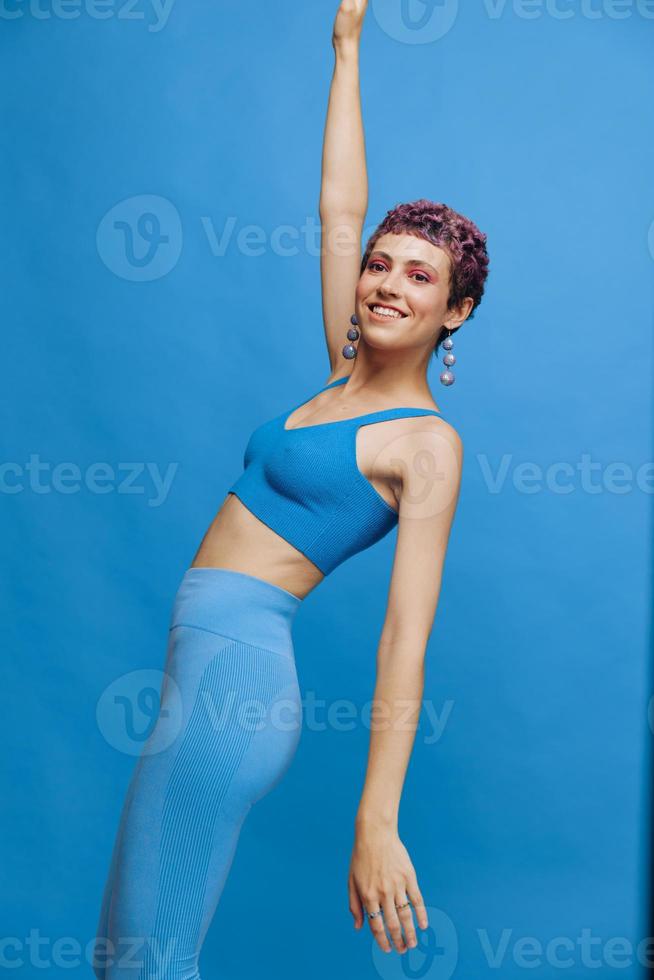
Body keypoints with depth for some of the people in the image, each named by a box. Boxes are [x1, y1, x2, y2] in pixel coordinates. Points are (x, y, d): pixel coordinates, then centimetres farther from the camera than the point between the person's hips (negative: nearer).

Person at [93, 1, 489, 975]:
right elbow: (339, 206, 17)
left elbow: (406, 635, -15)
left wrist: (377, 823, -20)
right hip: (213, 654, 8)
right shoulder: (348, 377, 11)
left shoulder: (427, 442, -8)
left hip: (236, 659, -8)